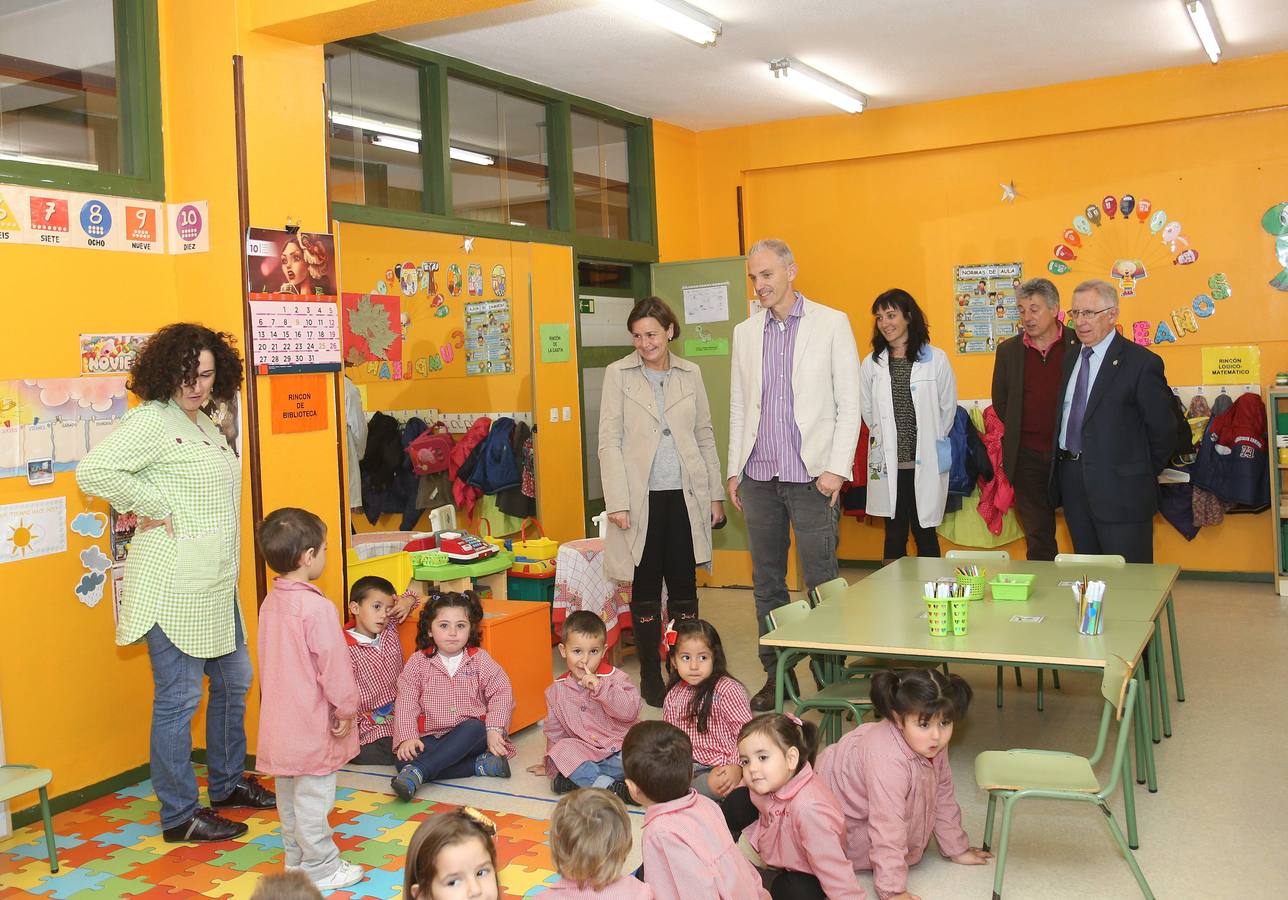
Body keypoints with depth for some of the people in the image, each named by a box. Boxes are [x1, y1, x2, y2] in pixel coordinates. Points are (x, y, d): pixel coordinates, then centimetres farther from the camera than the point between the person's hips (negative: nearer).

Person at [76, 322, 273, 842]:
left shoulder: (204, 422, 14)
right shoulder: (151, 420, -13)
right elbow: (93, 471, -24)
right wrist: (155, 509, -17)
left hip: (217, 583, 10)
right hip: (173, 583, -10)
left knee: (234, 680, 19)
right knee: (179, 697, -1)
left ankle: (227, 783, 35)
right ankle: (179, 815, 11)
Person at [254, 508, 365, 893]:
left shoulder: (270, 602, 5)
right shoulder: (316, 608, -22)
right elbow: (333, 665, -19)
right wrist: (346, 708, -8)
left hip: (279, 721, 8)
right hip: (312, 723, -8)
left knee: (288, 794, 18)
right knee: (313, 797, 2)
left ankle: (296, 858, 31)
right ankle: (321, 868, 12)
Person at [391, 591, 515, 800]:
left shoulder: (480, 660, 4)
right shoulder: (418, 662, 4)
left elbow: (501, 695, -2)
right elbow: (406, 703, -4)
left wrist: (494, 730, -17)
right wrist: (407, 737, -19)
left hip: (470, 736, 0)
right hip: (431, 736, 1)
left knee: (474, 728, -35)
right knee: (405, 757, -29)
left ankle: (416, 774, -42)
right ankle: (481, 764, -29)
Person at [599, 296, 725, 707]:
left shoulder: (690, 374, 8)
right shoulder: (618, 375, 0)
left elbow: (705, 436, 12)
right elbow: (609, 442, -3)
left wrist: (716, 494, 8)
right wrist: (618, 502, -10)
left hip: (685, 496, 2)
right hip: (643, 498, -2)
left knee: (684, 588, 7)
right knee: (646, 591, 6)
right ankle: (651, 677, 16)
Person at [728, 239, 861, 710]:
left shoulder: (832, 323, 0)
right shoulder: (745, 333, 11)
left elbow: (849, 401, -4)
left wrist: (837, 468, -11)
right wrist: (734, 470, 10)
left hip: (812, 476, -4)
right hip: (758, 477, 4)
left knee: (822, 583, -1)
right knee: (766, 583, 10)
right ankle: (776, 673, 20)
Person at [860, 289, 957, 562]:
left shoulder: (936, 359, -2)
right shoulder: (871, 363, 3)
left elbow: (948, 407, 5)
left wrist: (930, 441, 10)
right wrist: (887, 439, 10)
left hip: (926, 463, -2)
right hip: (888, 464, 2)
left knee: (925, 534, 5)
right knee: (894, 536, 7)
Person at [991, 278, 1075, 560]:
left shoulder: (1078, 344, -2)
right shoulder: (1009, 350, 7)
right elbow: (1000, 400, 15)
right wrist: (1018, 432, 7)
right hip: (1027, 456, 2)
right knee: (1038, 538, 9)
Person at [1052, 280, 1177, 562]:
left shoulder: (1142, 362, -9)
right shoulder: (1070, 359, 13)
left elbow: (1163, 430, -6)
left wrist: (1141, 474, 1)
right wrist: (1065, 467, 9)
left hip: (1120, 488, -6)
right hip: (1073, 484, 7)